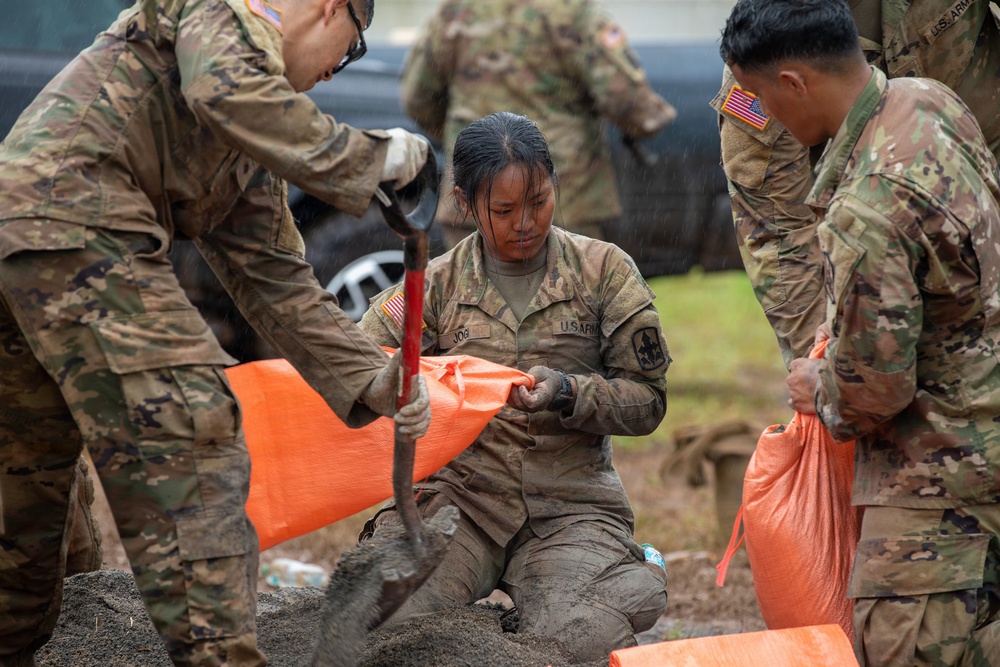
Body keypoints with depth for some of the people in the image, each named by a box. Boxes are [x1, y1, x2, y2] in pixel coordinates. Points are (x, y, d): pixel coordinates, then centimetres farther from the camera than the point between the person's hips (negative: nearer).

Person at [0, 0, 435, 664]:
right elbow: (225, 91, -18)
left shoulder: (248, 159, 29)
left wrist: (368, 376, 21)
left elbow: (273, 274, 27)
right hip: (77, 221, -11)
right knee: (189, 442, -12)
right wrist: (368, 156, -12)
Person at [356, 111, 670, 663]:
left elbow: (647, 399, 4)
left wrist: (568, 393, -15)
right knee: (380, 620, -26)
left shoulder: (603, 270, 5)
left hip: (569, 506, -1)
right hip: (460, 494, 1)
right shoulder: (438, 282, 7)